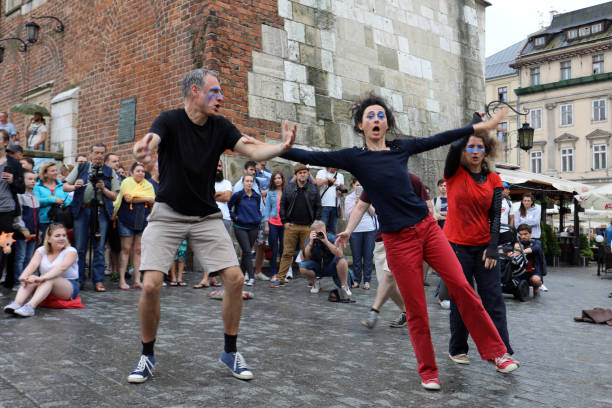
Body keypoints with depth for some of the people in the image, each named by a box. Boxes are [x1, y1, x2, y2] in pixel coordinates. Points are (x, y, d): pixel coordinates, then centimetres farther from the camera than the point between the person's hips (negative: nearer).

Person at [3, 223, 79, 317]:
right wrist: (24, 276, -38)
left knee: (49, 279, -34)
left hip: (69, 287, -4)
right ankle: (17, 304, -43)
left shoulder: (71, 251, -9)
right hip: (46, 286, 4)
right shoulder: (41, 251, 5)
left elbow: (62, 267, -29)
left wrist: (42, 278, -45)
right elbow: (33, 265, -15)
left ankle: (30, 306, -51)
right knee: (31, 279, -25)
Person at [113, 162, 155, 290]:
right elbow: (128, 198, -14)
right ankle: (122, 280, 2)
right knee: (126, 249, -3)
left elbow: (153, 202, 4)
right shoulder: (126, 182, 2)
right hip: (127, 219, -3)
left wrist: (135, 198, -8)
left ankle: (137, 280, 5)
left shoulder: (148, 185, 14)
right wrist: (145, 199, -7)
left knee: (138, 250, 3)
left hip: (143, 220, 4)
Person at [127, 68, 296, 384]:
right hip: (168, 215, -3)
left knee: (235, 278, -9)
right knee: (151, 285, -15)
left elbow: (254, 151, -13)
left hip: (207, 216, 3)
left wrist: (282, 147, -34)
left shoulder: (221, 127, -1)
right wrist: (143, 150, -56)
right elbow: (151, 141, -31)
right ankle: (147, 355, 10)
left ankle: (230, 352, 10)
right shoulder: (170, 120, -11)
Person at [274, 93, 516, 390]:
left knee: (462, 287, -2)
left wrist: (482, 126, 17)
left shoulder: (401, 148, 8)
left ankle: (495, 351, 16)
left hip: (427, 228, 3)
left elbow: (439, 139, 14)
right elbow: (309, 157, -7)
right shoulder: (354, 157, -2)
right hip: (398, 240, -3)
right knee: (416, 309, 3)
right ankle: (428, 372, 22)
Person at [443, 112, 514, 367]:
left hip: (484, 247, 3)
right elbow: (455, 146, -20)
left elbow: (495, 216, 3)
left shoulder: (493, 180, 6)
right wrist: (477, 121, -5)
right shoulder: (454, 174, -1)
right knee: (460, 301, 4)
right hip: (457, 246, -2)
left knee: (494, 300, 1)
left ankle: (502, 352, 7)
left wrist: (492, 248, -7)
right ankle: (457, 349, 20)